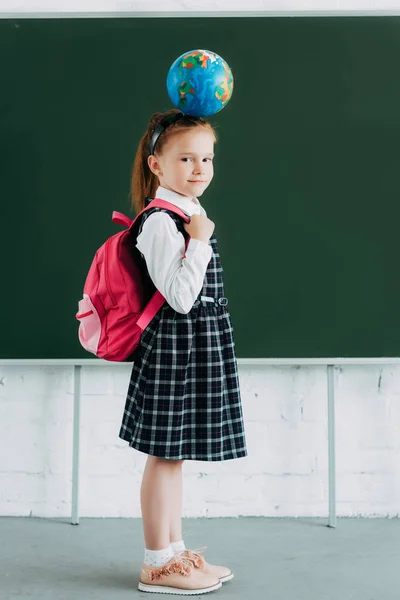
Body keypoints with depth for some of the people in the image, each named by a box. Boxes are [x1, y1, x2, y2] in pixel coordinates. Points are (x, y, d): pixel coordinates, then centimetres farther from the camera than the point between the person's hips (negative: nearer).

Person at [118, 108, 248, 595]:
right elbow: (180, 297, -23)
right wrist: (199, 240, -22)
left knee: (175, 453, 16)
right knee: (165, 454, 0)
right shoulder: (161, 223, -17)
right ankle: (158, 564, 13)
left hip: (198, 346, 10)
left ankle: (175, 551, 28)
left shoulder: (191, 216, 13)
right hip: (174, 344, -10)